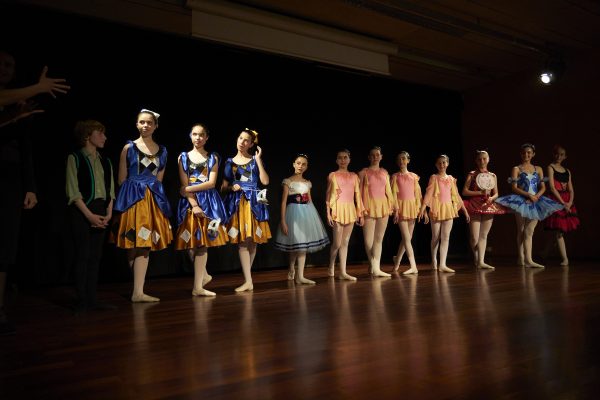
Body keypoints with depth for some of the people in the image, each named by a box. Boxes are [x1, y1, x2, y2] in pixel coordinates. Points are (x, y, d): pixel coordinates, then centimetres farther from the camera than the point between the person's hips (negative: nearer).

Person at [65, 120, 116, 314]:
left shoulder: (105, 162, 16)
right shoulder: (75, 158, -1)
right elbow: (73, 191, -8)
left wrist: (108, 213, -1)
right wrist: (89, 215, -14)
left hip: (101, 212, 5)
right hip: (82, 211, -5)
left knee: (96, 255, 5)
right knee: (83, 255, -5)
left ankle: (92, 298, 10)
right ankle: (82, 300, 2)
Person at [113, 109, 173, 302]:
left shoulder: (162, 150, 11)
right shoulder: (129, 147, 1)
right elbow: (122, 179, 2)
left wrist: (151, 189, 8)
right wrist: (137, 189, 4)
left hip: (154, 199, 3)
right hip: (133, 198, -3)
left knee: (145, 244, 0)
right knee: (135, 243, -3)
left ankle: (138, 291, 3)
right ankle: (137, 291, 6)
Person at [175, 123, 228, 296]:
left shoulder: (213, 158, 9)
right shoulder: (183, 157, 8)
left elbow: (211, 183, -3)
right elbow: (184, 186, -1)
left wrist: (189, 189, -9)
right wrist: (194, 205, -14)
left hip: (208, 202, 0)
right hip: (190, 202, 0)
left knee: (202, 243, -4)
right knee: (191, 243, -2)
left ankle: (198, 286, 0)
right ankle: (203, 276, 20)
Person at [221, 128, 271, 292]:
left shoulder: (255, 160, 8)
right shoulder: (230, 162, 11)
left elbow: (265, 181, -6)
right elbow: (224, 187, 12)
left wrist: (259, 160, -6)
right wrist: (232, 187, -10)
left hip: (254, 203, 0)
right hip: (237, 204, 0)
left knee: (252, 241, 1)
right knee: (242, 241, -8)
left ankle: (247, 277, 15)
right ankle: (248, 281, -10)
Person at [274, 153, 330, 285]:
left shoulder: (307, 183, 11)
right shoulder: (288, 181, -5)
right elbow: (284, 202, -9)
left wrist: (314, 217, 11)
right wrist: (283, 221, -15)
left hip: (307, 213, 5)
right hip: (294, 212, -5)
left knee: (303, 244, 5)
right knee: (296, 244, -2)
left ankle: (300, 276, 12)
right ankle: (292, 270, 16)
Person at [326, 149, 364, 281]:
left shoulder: (354, 176, 11)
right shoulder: (333, 175, 1)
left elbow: (358, 195, 11)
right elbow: (328, 195, -1)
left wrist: (360, 213, 8)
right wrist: (328, 213, -8)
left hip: (350, 210, 4)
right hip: (338, 210, -4)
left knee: (345, 242, 6)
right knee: (337, 243, -4)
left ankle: (343, 272, 9)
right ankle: (331, 267, 20)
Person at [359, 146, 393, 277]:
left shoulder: (384, 172, 13)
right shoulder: (364, 172, 1)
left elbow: (388, 190, 15)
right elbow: (359, 191, -2)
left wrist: (391, 205, 9)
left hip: (383, 206, 4)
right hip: (369, 206, -4)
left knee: (379, 239, 5)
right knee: (369, 240, -3)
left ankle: (376, 268, 9)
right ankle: (373, 266, 14)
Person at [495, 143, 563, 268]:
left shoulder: (538, 169, 14)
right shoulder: (516, 169, 2)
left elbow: (543, 187, 9)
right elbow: (514, 188, -7)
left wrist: (536, 196, -10)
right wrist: (528, 195, -17)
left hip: (535, 202, 3)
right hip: (521, 201, -3)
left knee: (529, 231, 0)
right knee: (521, 231, 1)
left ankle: (527, 260, 0)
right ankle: (521, 258, 4)